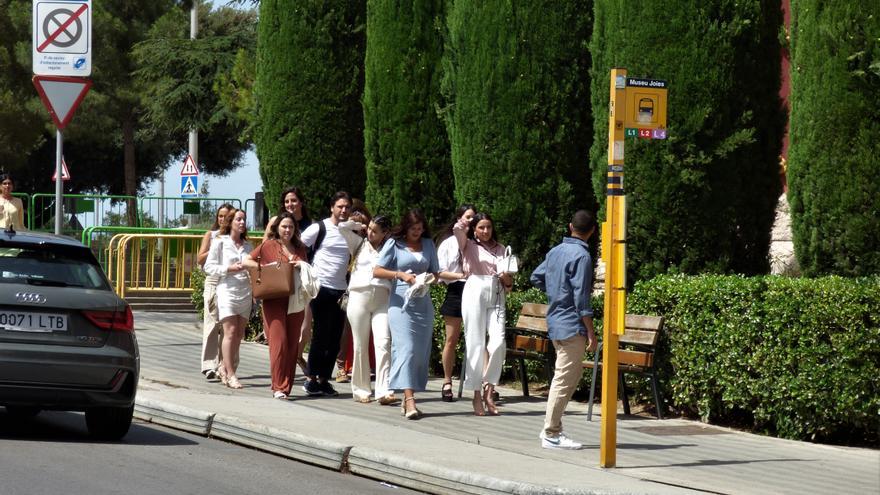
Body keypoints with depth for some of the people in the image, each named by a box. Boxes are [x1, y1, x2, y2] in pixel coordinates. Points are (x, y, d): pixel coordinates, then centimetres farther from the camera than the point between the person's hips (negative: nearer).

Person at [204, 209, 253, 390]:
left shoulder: (247, 245, 16)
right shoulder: (220, 242, 1)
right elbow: (209, 267, -2)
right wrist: (229, 269, -14)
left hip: (245, 293, 5)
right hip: (227, 291, -5)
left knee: (239, 335, 5)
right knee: (231, 332, -11)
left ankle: (225, 368, 19)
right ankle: (230, 374, -10)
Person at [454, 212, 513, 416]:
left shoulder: (500, 249, 20)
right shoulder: (469, 245, 11)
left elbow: (508, 285, 22)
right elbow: (458, 229, -12)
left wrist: (507, 279, -1)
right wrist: (466, 222, 9)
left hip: (496, 296, 3)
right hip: (475, 293, -3)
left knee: (498, 342, -14)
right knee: (475, 344, -5)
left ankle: (489, 389, -1)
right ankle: (477, 394, 0)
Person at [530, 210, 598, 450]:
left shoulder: (555, 251, 9)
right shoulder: (581, 256, -15)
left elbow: (536, 278, 19)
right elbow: (581, 298, -18)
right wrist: (590, 332, -15)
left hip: (555, 322, 9)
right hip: (572, 326, -9)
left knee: (562, 378, 16)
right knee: (565, 380, -5)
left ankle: (552, 428, 19)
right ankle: (551, 434, -4)